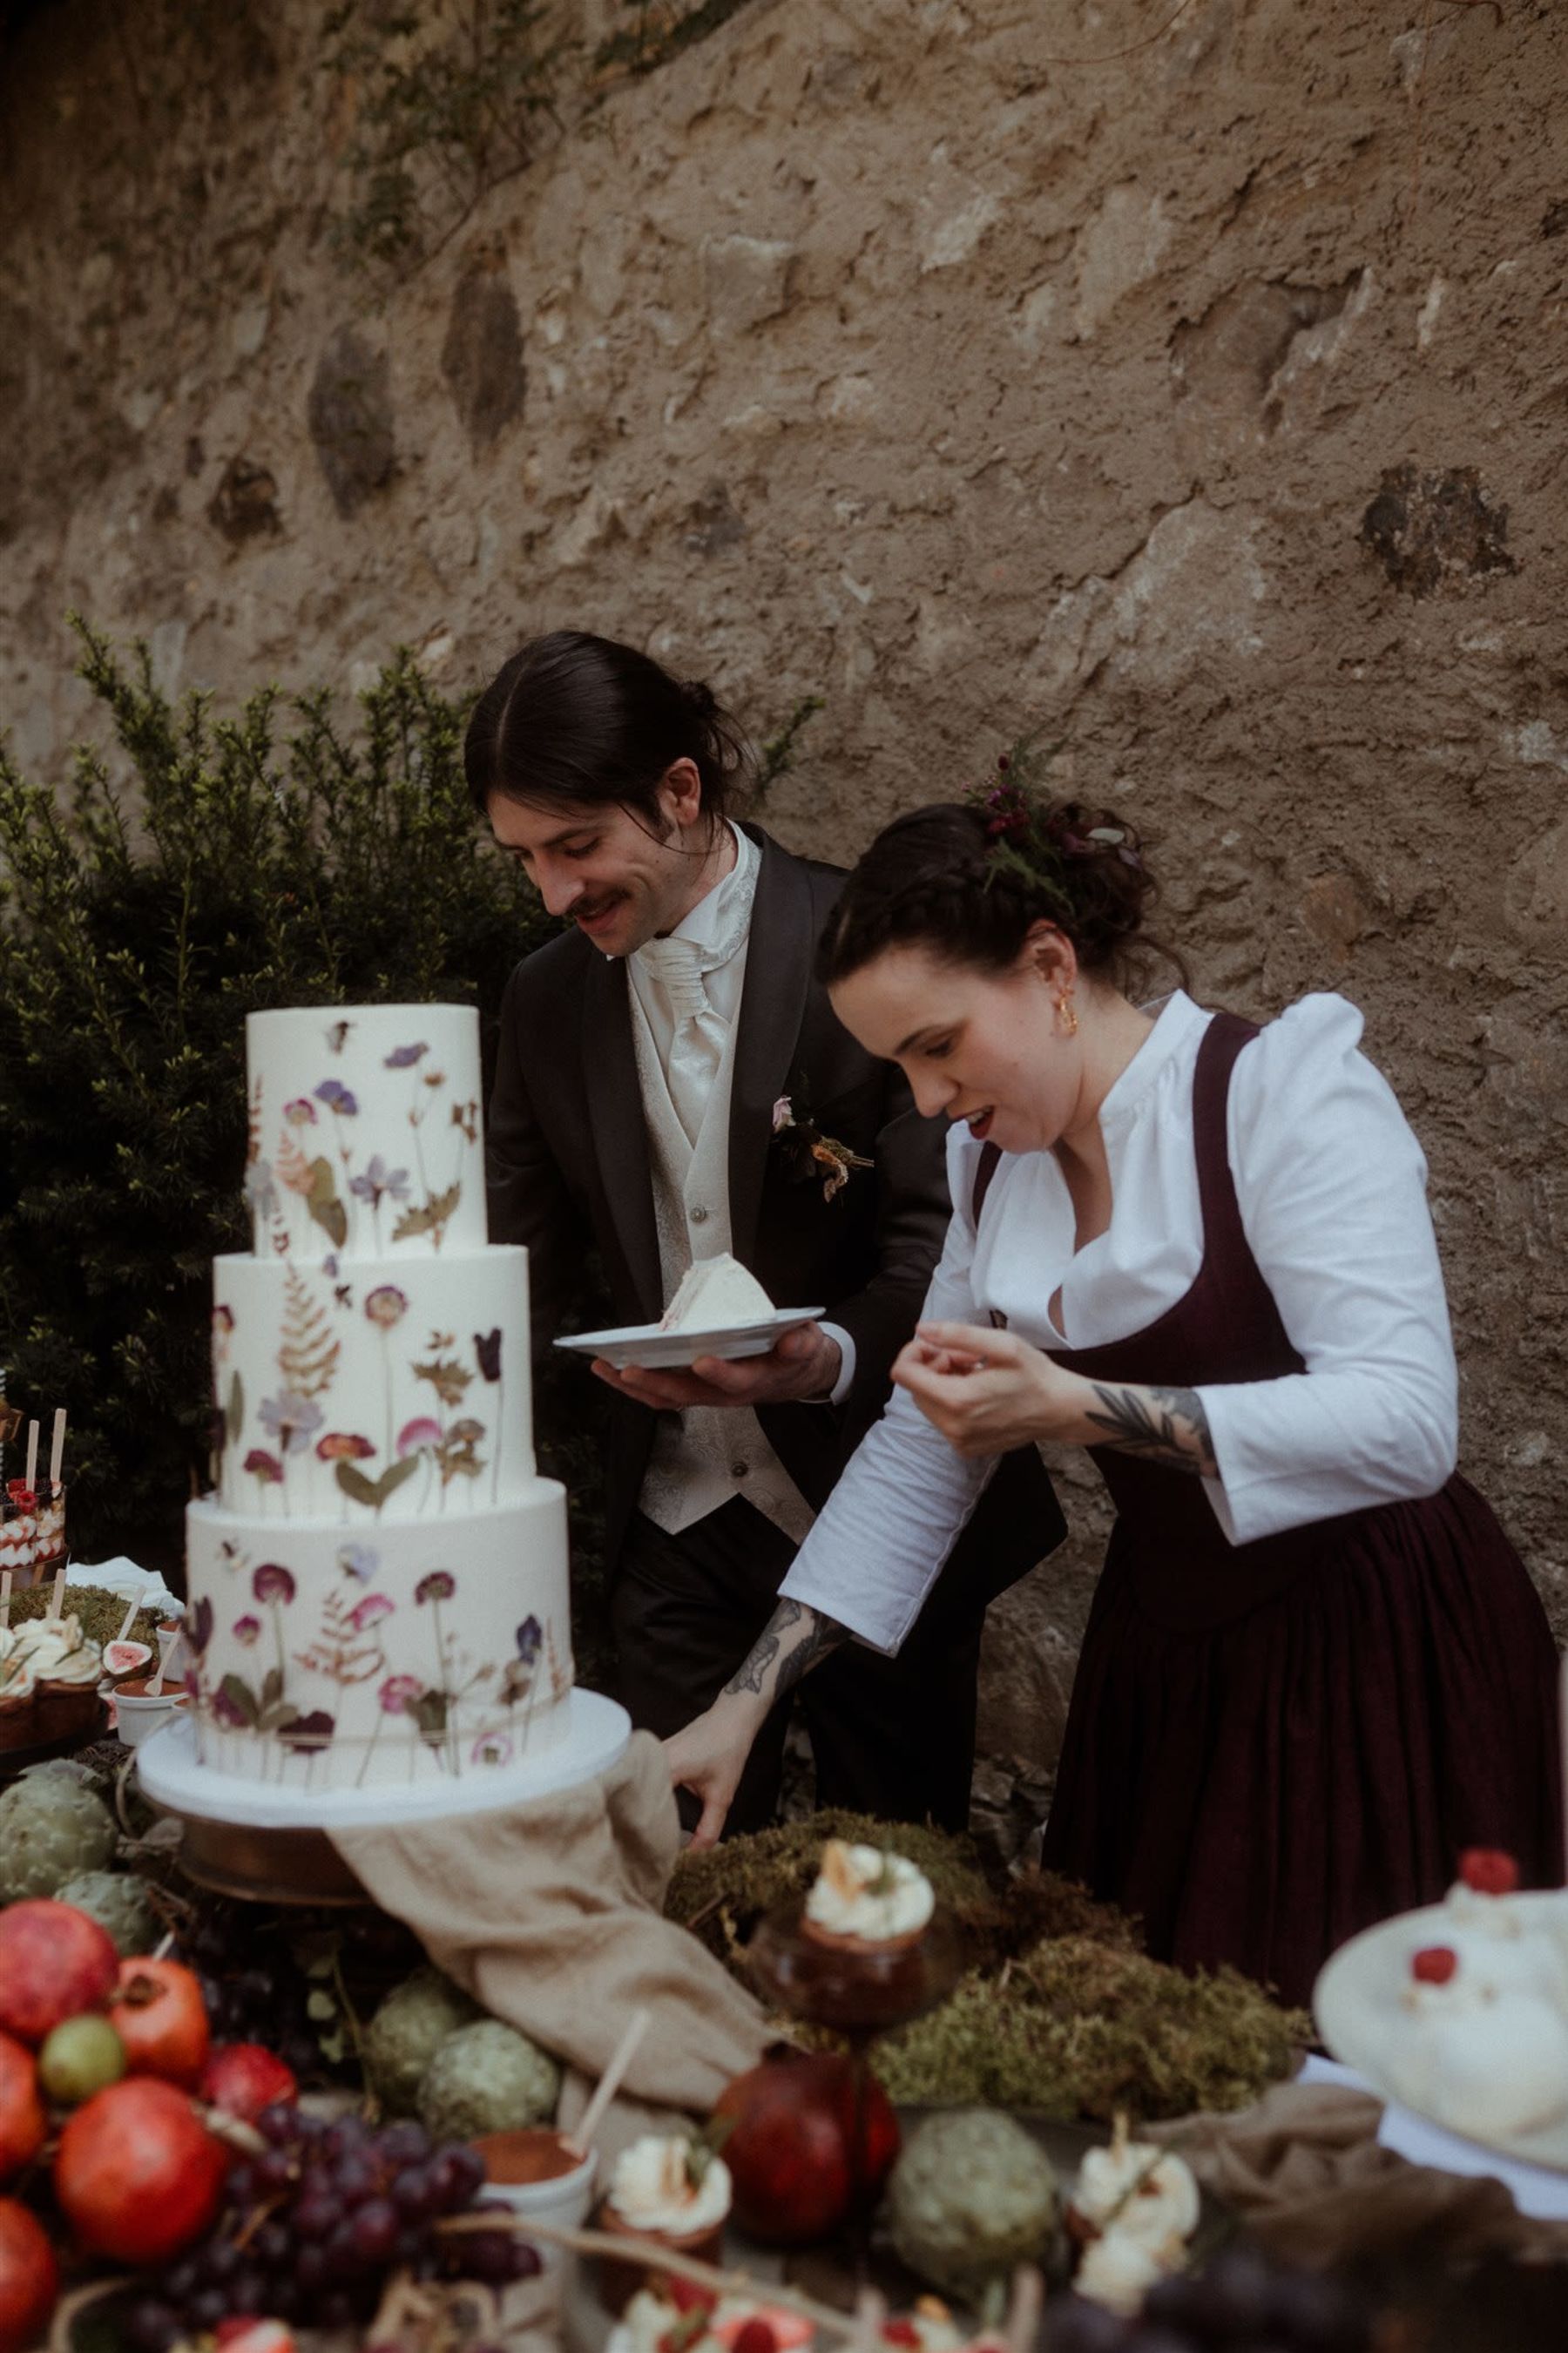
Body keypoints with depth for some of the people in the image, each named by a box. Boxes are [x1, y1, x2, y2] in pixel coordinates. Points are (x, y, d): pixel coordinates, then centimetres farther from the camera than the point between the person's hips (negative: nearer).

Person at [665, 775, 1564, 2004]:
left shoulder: (1285, 1089, -16)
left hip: (1375, 1660, -6)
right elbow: (920, 1453, 9)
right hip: (1166, 1659, 6)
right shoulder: (996, 1163, 4)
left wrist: (1073, 1407, -31)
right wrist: (742, 1705, 4)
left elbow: (1404, 1420, -25)